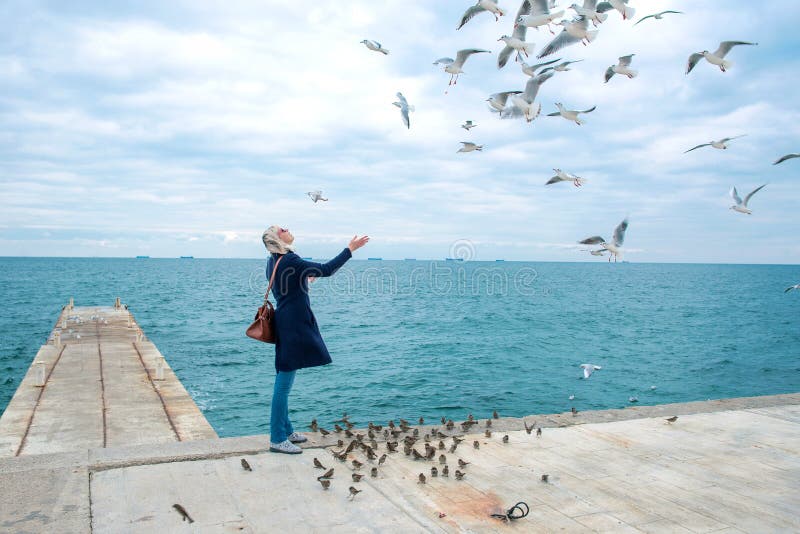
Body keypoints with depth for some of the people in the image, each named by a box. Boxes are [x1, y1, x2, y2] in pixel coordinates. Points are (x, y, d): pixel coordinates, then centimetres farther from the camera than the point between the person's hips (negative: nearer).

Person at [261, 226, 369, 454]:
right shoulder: (289, 261, -17)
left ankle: (286, 431, 26)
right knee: (284, 383, -5)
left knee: (283, 381, 15)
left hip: (286, 323, 10)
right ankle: (277, 439, 2)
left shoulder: (274, 262, 13)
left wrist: (304, 279, 39)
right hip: (293, 325, -10)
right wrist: (350, 249, -11)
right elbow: (327, 269, -19)